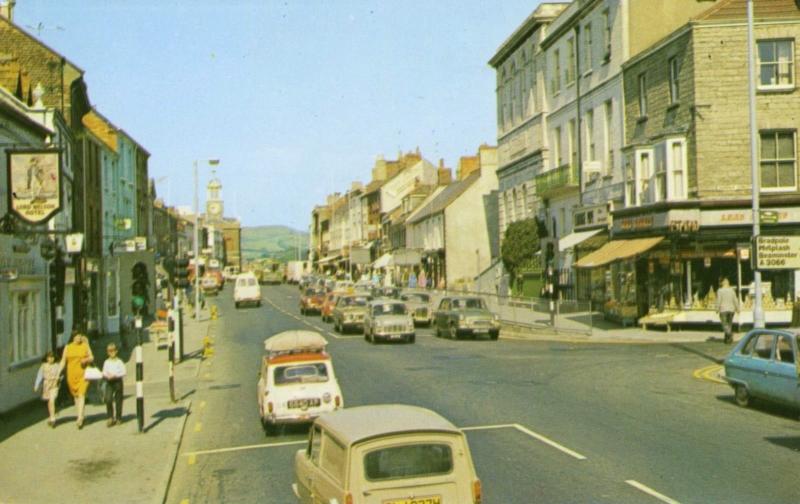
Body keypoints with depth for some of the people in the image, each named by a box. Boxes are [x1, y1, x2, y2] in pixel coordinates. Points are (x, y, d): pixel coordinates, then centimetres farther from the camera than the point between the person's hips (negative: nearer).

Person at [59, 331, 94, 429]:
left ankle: (80, 418, -17)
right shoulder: (67, 347, 6)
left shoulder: (85, 346, 3)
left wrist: (86, 359, -13)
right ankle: (80, 416, 25)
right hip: (72, 375, 2)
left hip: (83, 374, -2)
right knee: (75, 395, 10)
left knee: (81, 395, -12)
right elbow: (63, 361, 8)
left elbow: (92, 358, 9)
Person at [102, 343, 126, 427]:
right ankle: (110, 418, -3)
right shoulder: (106, 362, 7)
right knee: (108, 400, -13)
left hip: (117, 381, -2)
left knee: (118, 400, 5)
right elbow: (104, 372, 8)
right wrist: (106, 376, -13)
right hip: (109, 382, 2)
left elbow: (123, 372, -5)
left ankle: (118, 418, 16)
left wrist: (115, 375, -18)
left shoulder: (119, 362, -1)